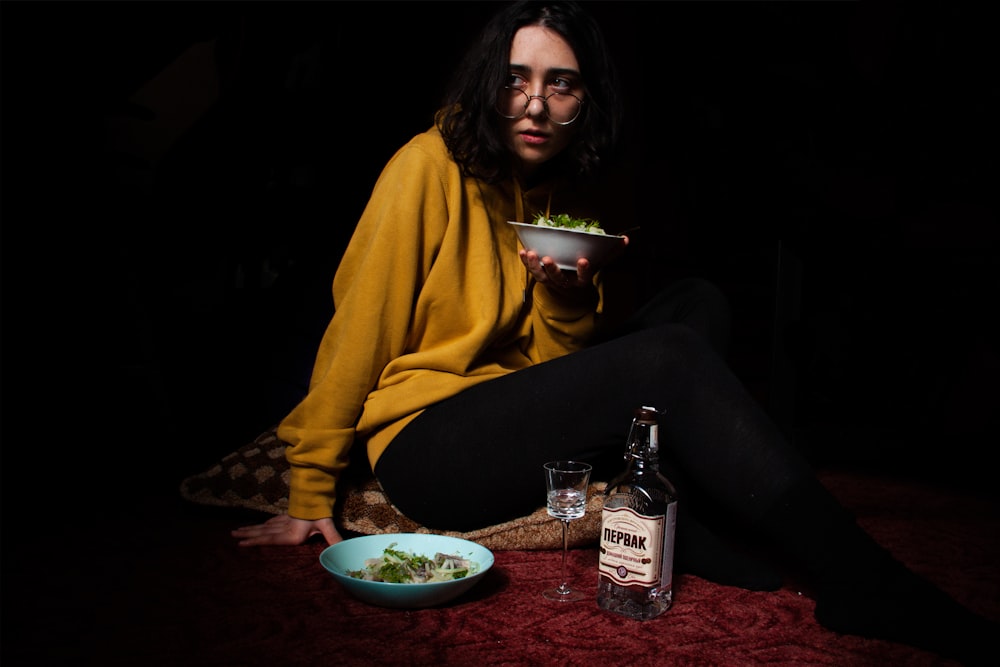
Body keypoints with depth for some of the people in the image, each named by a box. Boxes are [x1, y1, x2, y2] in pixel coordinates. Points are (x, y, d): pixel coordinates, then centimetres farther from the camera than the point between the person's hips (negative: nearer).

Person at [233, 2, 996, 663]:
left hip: (528, 424, 7)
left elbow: (564, 366, 7)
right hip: (422, 444, -6)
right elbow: (357, 329, -9)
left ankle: (696, 536, -17)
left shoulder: (573, 196, 8)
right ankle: (868, 588, -21)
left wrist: (568, 299, -16)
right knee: (668, 360, -26)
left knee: (697, 306, -7)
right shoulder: (431, 167, -11)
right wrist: (310, 495, -5)